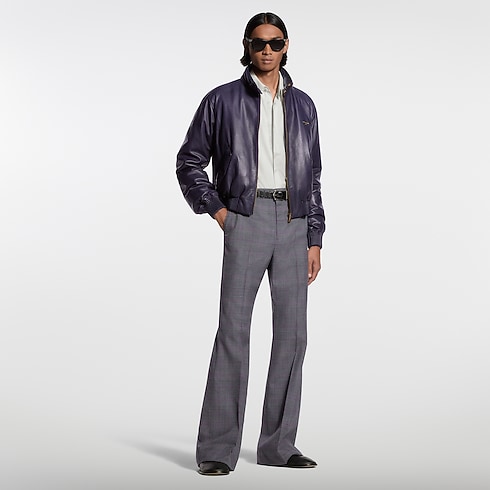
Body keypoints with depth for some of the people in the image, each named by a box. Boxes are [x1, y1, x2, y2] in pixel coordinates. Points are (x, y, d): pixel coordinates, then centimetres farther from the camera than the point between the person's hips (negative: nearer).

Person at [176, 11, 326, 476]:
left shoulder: (302, 105, 16)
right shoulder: (222, 100, 5)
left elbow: (311, 176, 16)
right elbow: (189, 162, 9)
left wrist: (315, 239, 9)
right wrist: (217, 210, -4)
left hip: (293, 224, 4)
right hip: (245, 221, -4)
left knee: (292, 334, 3)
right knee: (233, 330, -9)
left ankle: (278, 444, 12)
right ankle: (217, 448, -5)